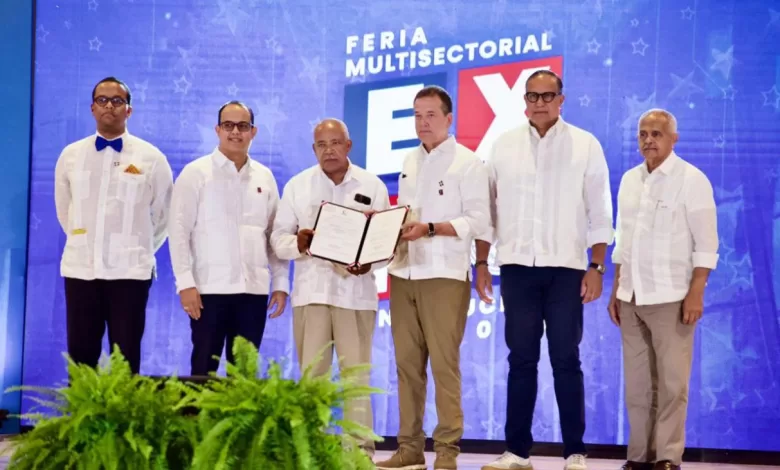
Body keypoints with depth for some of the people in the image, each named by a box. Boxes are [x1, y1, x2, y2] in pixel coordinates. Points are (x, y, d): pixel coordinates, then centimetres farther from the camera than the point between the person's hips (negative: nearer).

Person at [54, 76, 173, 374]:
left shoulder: (151, 158, 0)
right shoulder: (70, 155, 7)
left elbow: (164, 214, 10)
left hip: (130, 271, -2)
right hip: (80, 269, 2)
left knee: (126, 359, 2)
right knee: (80, 357, 6)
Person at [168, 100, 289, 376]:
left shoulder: (265, 177, 12)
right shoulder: (196, 173, 1)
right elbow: (180, 230, -3)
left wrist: (281, 283, 7)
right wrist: (185, 282, -10)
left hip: (254, 290, 3)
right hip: (210, 288, -3)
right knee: (204, 370, 1)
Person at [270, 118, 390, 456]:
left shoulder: (372, 186, 6)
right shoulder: (297, 185, 8)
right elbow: (279, 236, 7)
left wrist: (370, 263, -15)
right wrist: (297, 243, -16)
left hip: (355, 292, -1)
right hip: (311, 291, 1)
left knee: (356, 375, -1)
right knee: (310, 375, 3)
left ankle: (360, 450, 3)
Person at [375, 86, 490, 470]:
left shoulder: (468, 162, -2)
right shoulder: (409, 162, 18)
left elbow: (479, 219, -10)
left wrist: (430, 228, -19)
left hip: (444, 276, -6)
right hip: (403, 273, 6)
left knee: (443, 363, -6)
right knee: (407, 363, 6)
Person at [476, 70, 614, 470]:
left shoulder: (585, 145, 1)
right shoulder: (505, 145, 8)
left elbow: (599, 212, 0)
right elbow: (488, 208, 10)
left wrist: (596, 267, -6)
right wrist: (481, 263, 5)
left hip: (565, 267, -2)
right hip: (517, 266, 2)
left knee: (566, 360, 1)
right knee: (521, 360, 7)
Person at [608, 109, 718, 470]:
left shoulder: (692, 179, -5)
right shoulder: (629, 180, 12)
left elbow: (706, 243, -8)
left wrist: (695, 294, -14)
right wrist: (616, 291, 13)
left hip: (670, 298, -5)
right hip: (631, 298, 5)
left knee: (672, 382, -4)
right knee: (637, 383, 8)